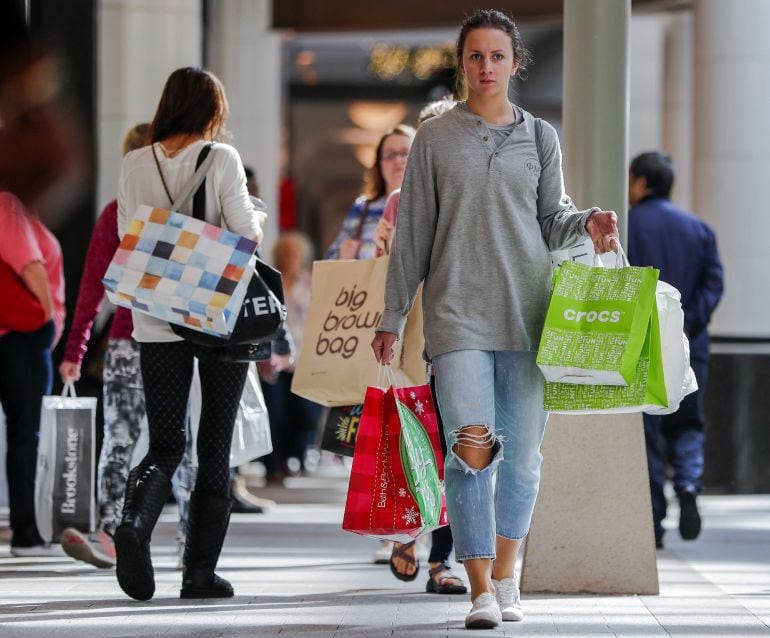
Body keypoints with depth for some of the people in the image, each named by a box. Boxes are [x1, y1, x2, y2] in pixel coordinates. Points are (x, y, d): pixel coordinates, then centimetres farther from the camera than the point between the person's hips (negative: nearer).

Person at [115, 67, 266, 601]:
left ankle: (135, 522, -20)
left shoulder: (135, 164, 3)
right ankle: (201, 571, 6)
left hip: (157, 321, 3)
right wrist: (258, 221, 10)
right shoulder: (221, 158, -7)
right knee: (215, 447, 8)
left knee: (166, 444, 9)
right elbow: (246, 231, -11)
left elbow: (127, 236, 7)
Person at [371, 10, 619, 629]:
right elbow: (413, 232, 10)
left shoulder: (540, 137, 11)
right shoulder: (435, 138, 7)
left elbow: (552, 218, 14)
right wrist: (393, 314, 10)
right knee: (471, 451, -13)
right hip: (457, 313, -2)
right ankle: (481, 590, -10)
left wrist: (587, 222, -8)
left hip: (527, 312, 2)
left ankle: (506, 578, 21)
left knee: (522, 455, 4)